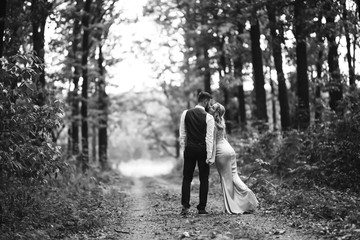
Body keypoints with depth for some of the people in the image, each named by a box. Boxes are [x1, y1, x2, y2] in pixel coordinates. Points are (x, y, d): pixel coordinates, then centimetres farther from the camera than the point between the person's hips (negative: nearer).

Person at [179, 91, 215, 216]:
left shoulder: (185, 114, 3)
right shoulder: (208, 117, -8)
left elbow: (182, 134, 5)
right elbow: (209, 138, -10)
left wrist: (184, 148, 13)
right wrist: (209, 156, -8)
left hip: (189, 148, 3)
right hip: (203, 149, -2)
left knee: (187, 178, 9)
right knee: (204, 179, 7)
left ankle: (185, 207, 1)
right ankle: (201, 208, 8)